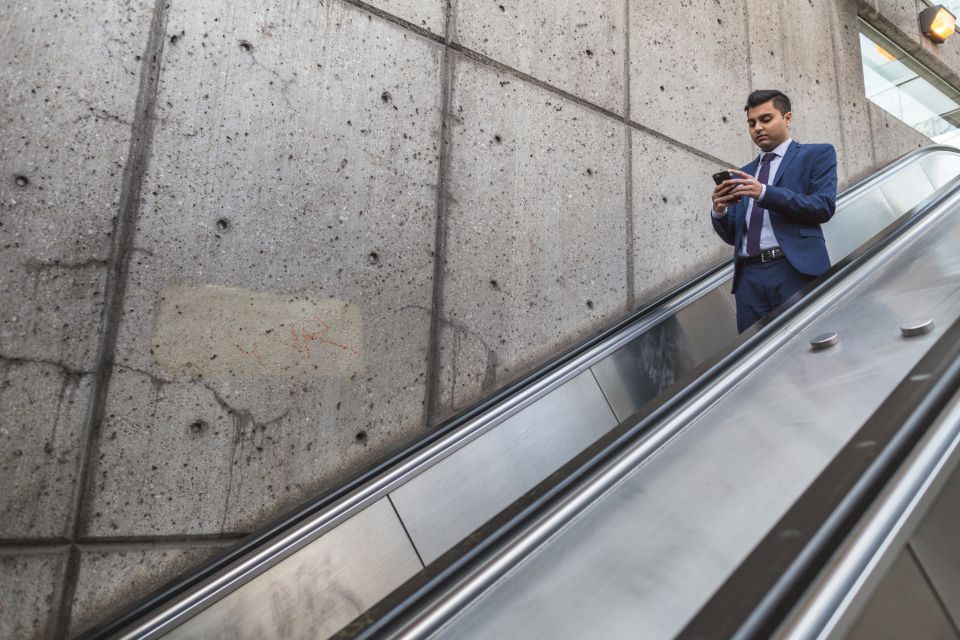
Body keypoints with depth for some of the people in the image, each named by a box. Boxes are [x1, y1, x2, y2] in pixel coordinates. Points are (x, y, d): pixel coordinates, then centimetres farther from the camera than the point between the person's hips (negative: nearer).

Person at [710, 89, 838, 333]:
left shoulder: (817, 154, 12)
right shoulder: (743, 175, 23)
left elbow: (824, 206, -5)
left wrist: (765, 193, -14)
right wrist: (719, 211, -3)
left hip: (796, 270, -3)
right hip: (749, 277, 4)